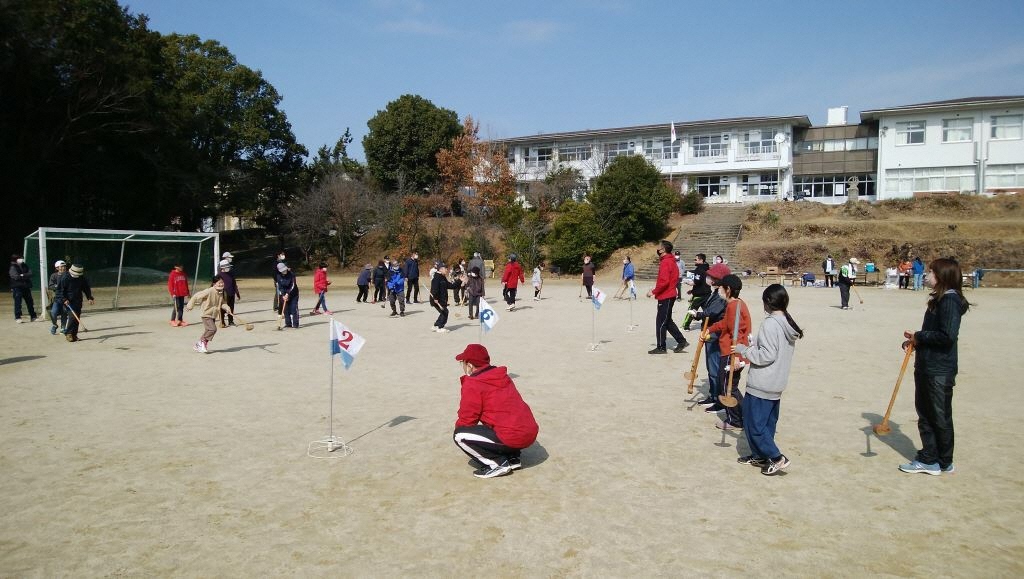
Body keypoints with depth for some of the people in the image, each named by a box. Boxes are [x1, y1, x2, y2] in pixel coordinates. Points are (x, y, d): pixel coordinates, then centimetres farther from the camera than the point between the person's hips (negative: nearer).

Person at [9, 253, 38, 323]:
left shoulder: (25, 266, 12)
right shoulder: (13, 268, -5)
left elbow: (30, 274, -1)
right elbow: (16, 277, -18)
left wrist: (23, 275, -16)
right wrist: (25, 276, -8)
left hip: (26, 287, 5)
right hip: (17, 287, -5)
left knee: (30, 302, 10)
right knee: (18, 303, -4)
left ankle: (33, 316, 19)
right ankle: (17, 318, 1)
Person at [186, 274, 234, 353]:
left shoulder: (223, 293, -1)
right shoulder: (209, 291, -22)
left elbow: (223, 303, 9)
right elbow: (197, 296, -15)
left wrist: (227, 308, -12)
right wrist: (190, 306, -9)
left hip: (214, 315, 8)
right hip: (206, 314, -8)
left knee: (208, 330, 14)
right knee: (212, 329, -19)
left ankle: (198, 345, 29)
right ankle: (202, 342, 0)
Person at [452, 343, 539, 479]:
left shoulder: (472, 385, -7)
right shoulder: (502, 377, 17)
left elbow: (466, 420, -5)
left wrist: (458, 426, 18)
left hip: (513, 439, -9)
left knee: (459, 435, -4)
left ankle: (498, 464, -4)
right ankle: (513, 456, 19)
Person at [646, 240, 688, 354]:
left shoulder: (665, 263, -17)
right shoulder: (671, 261, 13)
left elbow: (664, 281, -25)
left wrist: (653, 292, -15)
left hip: (665, 297, -10)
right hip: (669, 295, 10)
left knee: (661, 322, -2)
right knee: (667, 321, 17)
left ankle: (661, 347, 6)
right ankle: (681, 341, 20)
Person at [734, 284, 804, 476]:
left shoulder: (770, 324, -19)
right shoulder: (789, 324, 7)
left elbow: (767, 355, -23)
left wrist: (744, 350, -12)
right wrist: (754, 347, 16)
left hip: (761, 385, -9)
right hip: (777, 384, 9)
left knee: (753, 424, 1)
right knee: (767, 423, 16)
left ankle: (776, 457, 1)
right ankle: (759, 455, 26)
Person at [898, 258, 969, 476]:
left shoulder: (950, 300, -18)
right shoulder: (939, 299, 12)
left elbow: (948, 335, -26)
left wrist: (919, 336, -16)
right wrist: (916, 339, 3)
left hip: (939, 371, -10)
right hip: (926, 367, 10)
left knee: (940, 417, 5)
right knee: (925, 414, 15)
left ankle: (944, 462, 20)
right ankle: (928, 459, 26)